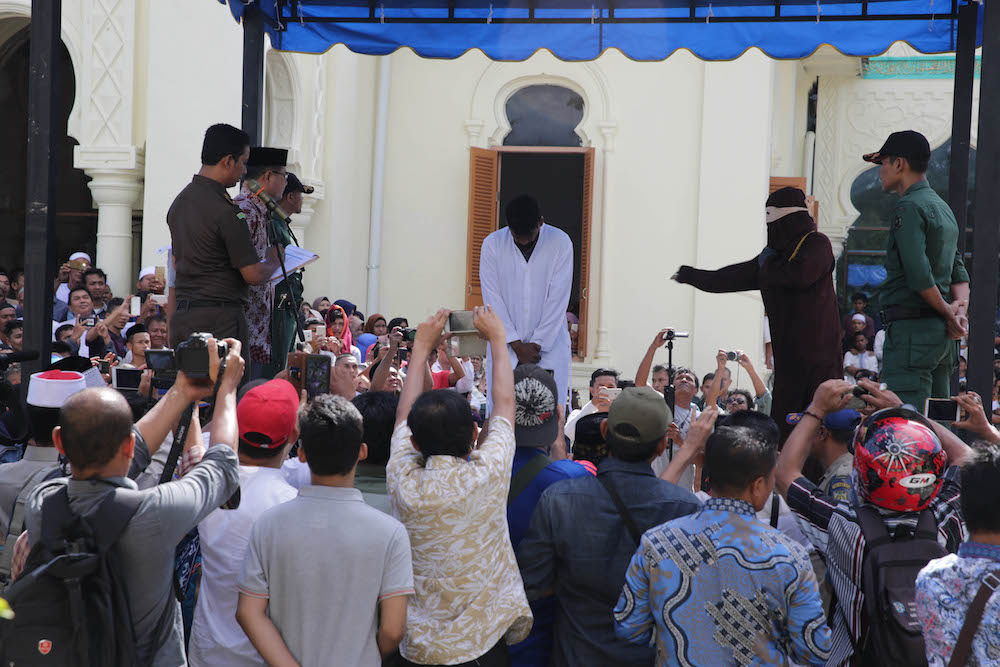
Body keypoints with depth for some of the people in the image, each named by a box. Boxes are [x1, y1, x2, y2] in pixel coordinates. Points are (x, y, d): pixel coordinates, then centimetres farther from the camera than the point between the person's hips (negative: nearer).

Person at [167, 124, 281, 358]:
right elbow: (253, 275, -13)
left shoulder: (179, 201, 12)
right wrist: (272, 261, 7)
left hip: (181, 315, 9)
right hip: (220, 319, -9)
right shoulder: (225, 211, -16)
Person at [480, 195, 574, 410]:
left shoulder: (560, 243, -6)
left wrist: (537, 344, -10)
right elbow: (492, 298, -5)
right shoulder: (492, 244, -3)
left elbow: (558, 299, -7)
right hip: (506, 343, 1)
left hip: (549, 342, -1)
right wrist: (517, 344, -9)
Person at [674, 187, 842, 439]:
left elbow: (799, 275, -23)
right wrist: (689, 275, 39)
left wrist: (767, 264, -3)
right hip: (788, 349, 7)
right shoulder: (777, 252, 19)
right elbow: (735, 277, 30)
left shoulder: (817, 243, -3)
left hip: (816, 349, -7)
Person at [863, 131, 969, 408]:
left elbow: (918, 274, -21)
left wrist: (947, 313, -8)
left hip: (912, 331, -10)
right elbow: (959, 275, 18)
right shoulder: (943, 208, 21)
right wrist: (960, 312, 3)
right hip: (942, 334, 10)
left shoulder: (908, 208, -11)